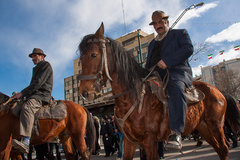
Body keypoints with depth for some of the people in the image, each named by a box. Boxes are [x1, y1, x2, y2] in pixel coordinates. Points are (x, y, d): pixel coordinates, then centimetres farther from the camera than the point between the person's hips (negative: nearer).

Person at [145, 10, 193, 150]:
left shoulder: (180, 33, 16)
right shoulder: (152, 43, 33)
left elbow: (188, 48, -4)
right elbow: (149, 63, 30)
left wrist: (167, 61, -18)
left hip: (176, 72, -6)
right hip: (155, 76, 7)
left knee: (176, 89, -38)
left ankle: (176, 133, -44)